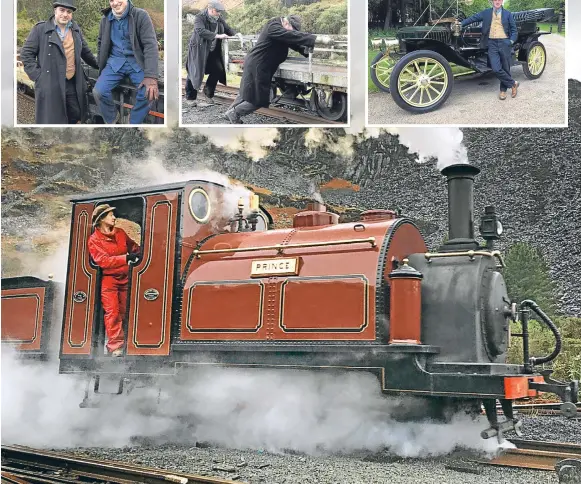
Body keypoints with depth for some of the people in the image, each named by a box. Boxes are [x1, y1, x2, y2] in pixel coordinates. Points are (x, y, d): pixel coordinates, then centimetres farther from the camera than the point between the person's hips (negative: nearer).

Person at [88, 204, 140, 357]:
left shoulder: (120, 233, 10)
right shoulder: (94, 240, -6)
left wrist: (138, 253, 6)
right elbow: (103, 261, -18)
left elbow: (132, 246, 27)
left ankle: (120, 341, 17)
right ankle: (115, 346, -8)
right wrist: (126, 258, -24)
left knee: (123, 312, 7)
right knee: (112, 312, -10)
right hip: (108, 279, -5)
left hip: (125, 278, 5)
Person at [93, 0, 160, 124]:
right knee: (98, 91, -17)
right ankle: (111, 120, 13)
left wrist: (151, 76, -27)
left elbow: (150, 44, -17)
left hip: (137, 61, -3)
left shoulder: (141, 15, -10)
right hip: (115, 61, 3)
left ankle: (133, 122, 1)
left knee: (149, 92, -27)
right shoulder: (105, 19, 3)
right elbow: (101, 43, 20)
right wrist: (102, 66, 11)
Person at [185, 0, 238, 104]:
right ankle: (190, 98, 13)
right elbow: (200, 31, -32)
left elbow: (228, 29, 11)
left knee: (218, 70, -5)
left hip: (212, 51, 6)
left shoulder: (219, 19, 4)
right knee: (195, 73, -1)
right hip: (198, 50, -5)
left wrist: (235, 35, -11)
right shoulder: (200, 18, -16)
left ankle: (208, 93, 16)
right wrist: (217, 36, -39)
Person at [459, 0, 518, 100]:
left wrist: (511, 41, -5)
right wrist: (460, 24, 3)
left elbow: (514, 30, 8)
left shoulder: (508, 14, 7)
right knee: (496, 69, -11)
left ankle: (503, 90, 22)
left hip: (504, 43, 0)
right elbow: (472, 18, 10)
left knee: (505, 68, 5)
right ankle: (513, 83, 6)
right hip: (492, 43, 0)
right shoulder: (486, 13, 10)